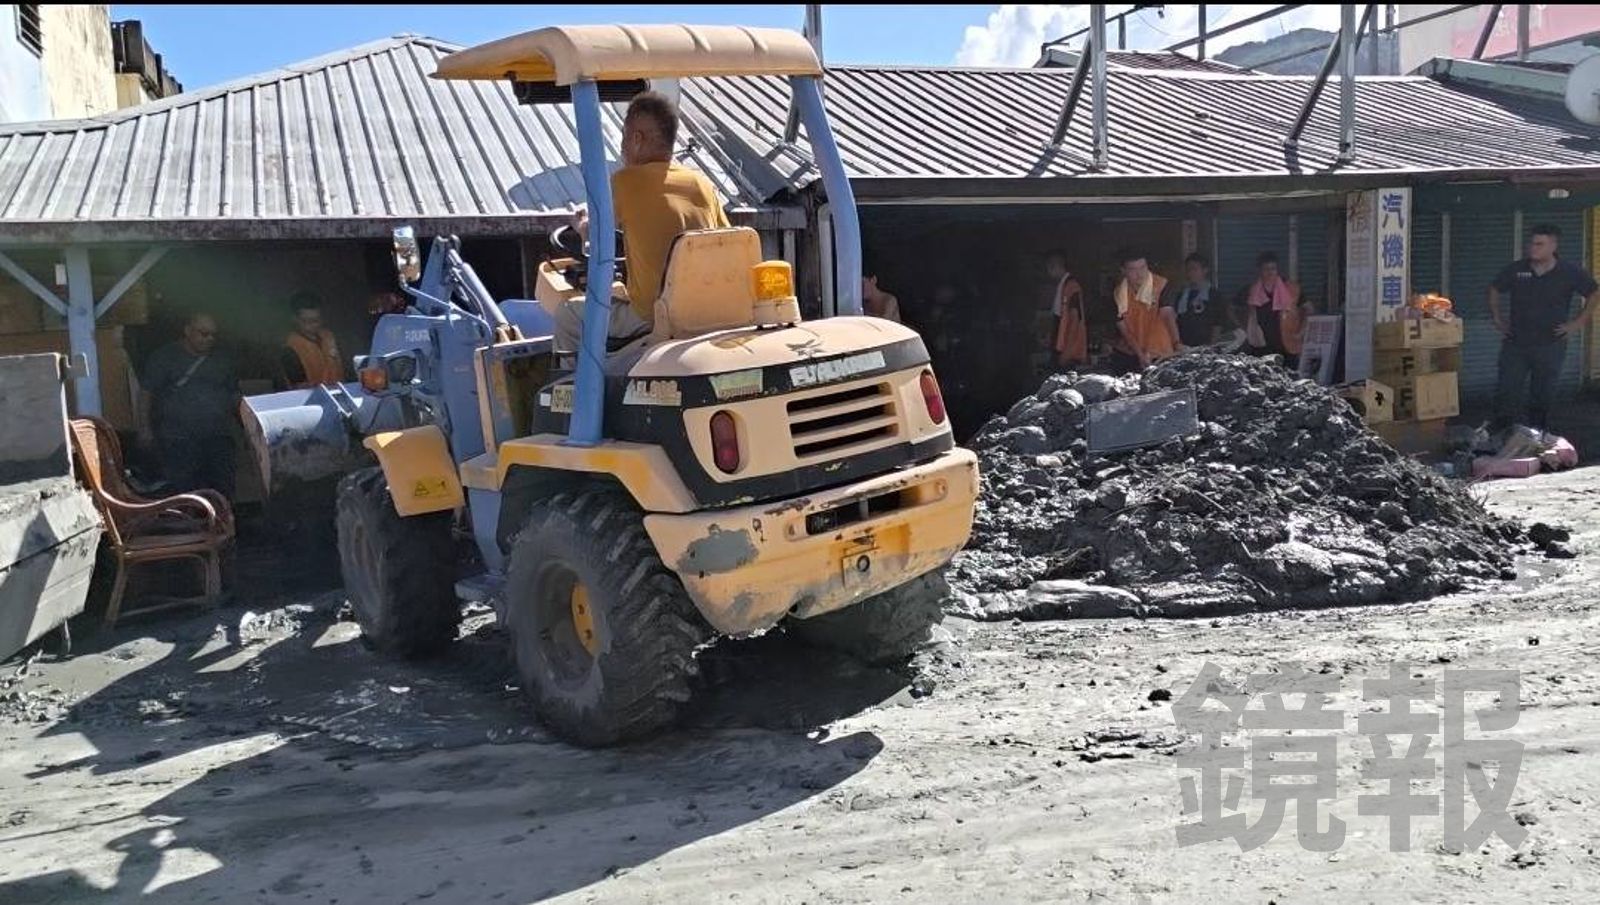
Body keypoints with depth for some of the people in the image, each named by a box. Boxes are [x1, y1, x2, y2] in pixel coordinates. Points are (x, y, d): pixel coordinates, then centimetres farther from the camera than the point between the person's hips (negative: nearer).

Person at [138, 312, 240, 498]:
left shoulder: (223, 362, 16)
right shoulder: (164, 357, 4)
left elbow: (235, 398, 20)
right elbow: (146, 393, 0)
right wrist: (145, 428, -7)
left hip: (219, 439, 4)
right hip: (179, 441, -4)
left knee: (224, 492, 2)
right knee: (183, 491, -6)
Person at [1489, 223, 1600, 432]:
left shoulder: (1571, 272, -4)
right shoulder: (1516, 269, -2)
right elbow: (1494, 290, 14)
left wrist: (1578, 323, 2)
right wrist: (1497, 317, 7)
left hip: (1550, 346, -1)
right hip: (1515, 344, 1)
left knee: (1542, 397, 9)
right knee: (1506, 393, -3)